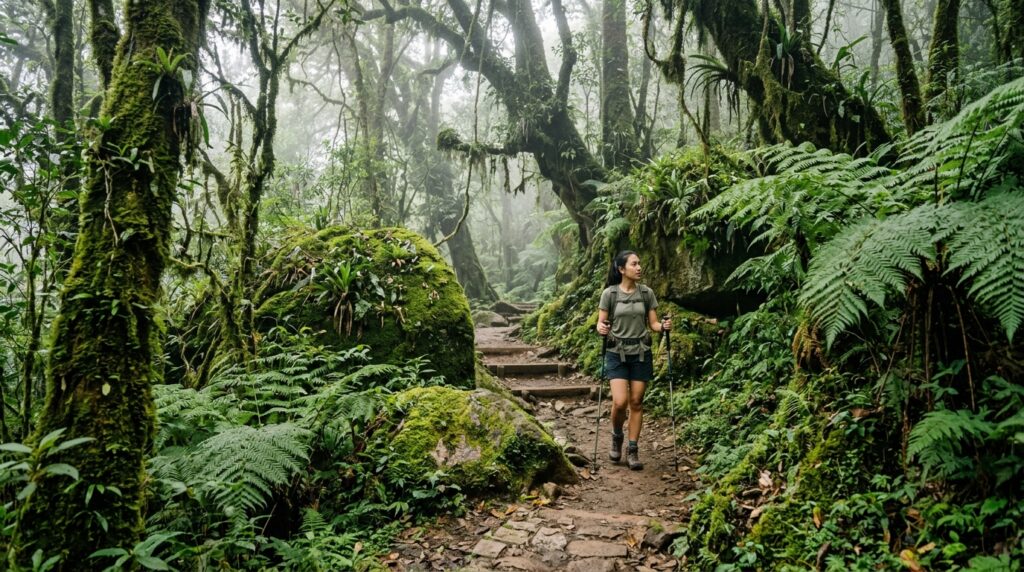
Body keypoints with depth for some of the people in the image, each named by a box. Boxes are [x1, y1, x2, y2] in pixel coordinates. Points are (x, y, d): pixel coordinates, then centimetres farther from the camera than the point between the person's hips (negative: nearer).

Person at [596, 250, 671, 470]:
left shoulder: (647, 293, 2)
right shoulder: (609, 293, -5)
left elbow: (653, 323, 4)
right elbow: (601, 322, -1)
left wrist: (663, 326, -17)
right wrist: (601, 328, -24)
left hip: (641, 353, 2)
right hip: (617, 353, -2)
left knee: (636, 402, 4)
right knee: (620, 402, -11)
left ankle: (633, 450, 16)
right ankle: (616, 436, 20)